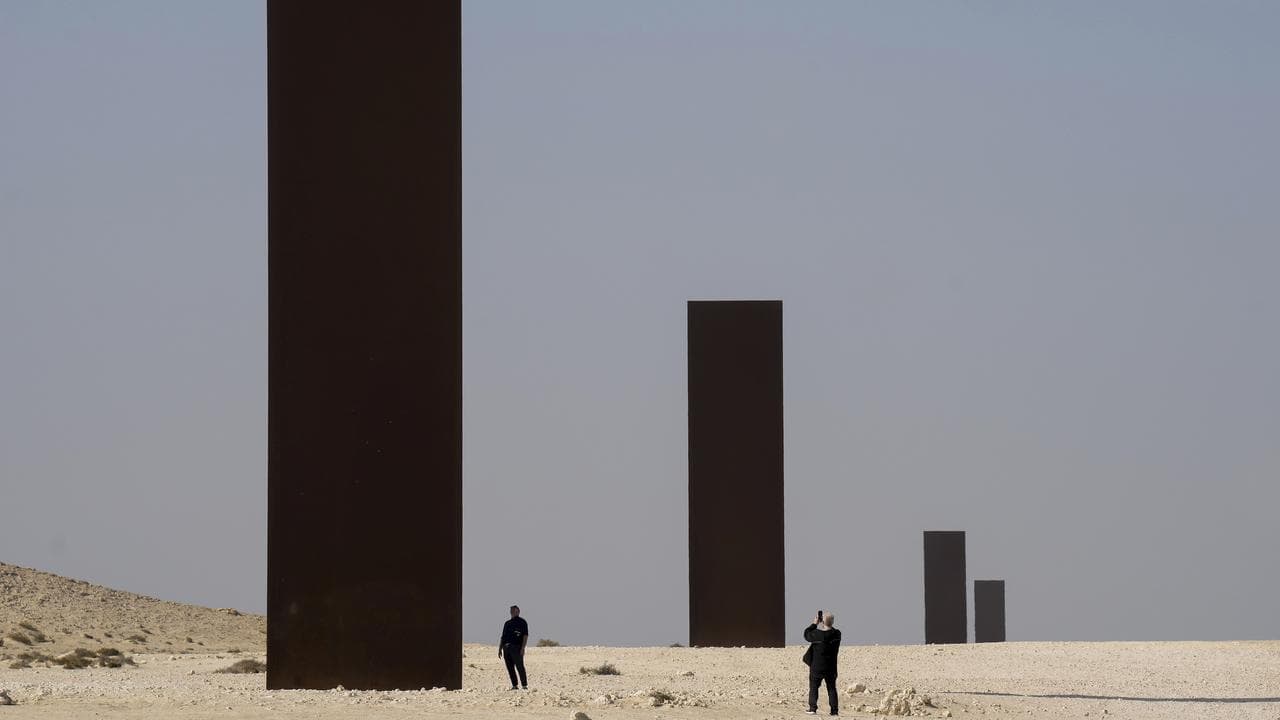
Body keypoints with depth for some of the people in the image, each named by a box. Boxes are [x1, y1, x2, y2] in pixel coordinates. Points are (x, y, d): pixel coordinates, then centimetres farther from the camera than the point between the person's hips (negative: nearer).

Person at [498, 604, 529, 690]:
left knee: (519, 666, -10)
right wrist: (500, 649, 17)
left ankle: (524, 685, -10)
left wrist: (523, 648, -15)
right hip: (506, 647, 6)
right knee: (510, 667, 3)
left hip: (516, 647, -6)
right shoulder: (507, 623, 22)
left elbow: (525, 636, -4)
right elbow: (503, 637, 24)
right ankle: (514, 685, 8)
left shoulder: (522, 622, 4)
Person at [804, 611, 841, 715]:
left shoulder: (817, 634, -19)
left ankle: (813, 708, 6)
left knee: (813, 687, 10)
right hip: (831, 667, 3)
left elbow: (806, 635, 0)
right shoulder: (836, 634, -11)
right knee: (831, 688, 10)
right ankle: (835, 709, 6)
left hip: (817, 667, -3)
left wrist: (814, 624, 6)